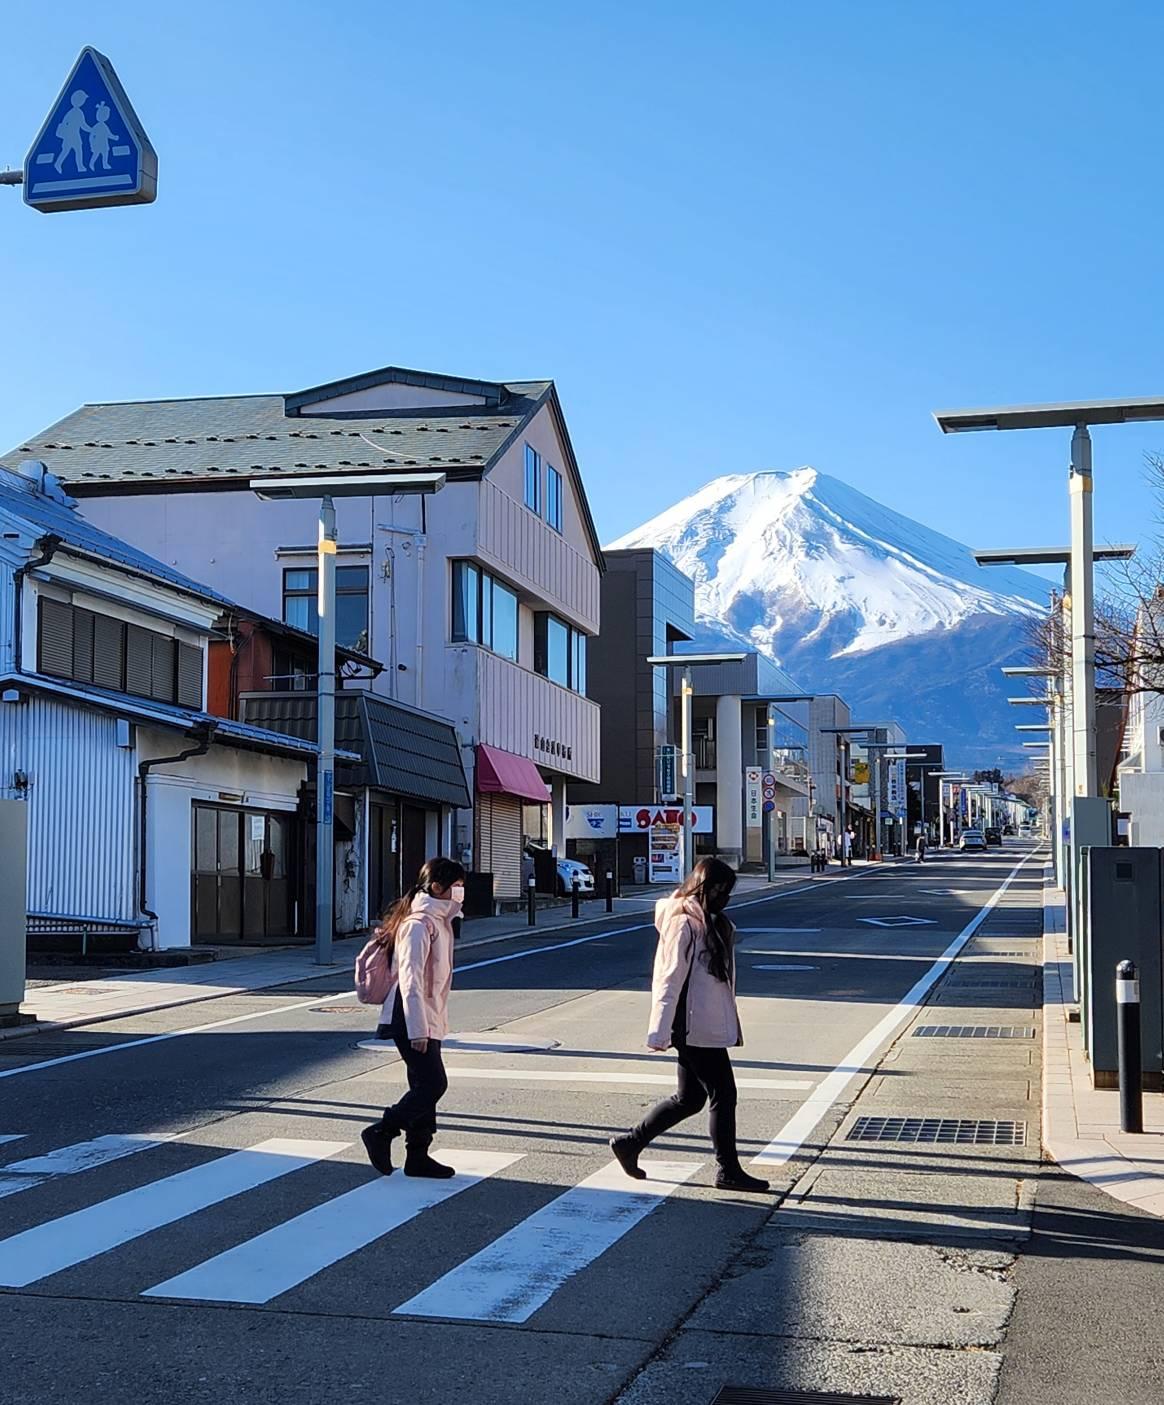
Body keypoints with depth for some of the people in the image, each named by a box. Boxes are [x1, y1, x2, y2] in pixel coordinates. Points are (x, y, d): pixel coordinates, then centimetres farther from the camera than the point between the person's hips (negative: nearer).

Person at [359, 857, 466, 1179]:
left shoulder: (439, 921, 14)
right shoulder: (418, 924, -17)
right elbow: (410, 979, -22)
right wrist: (417, 1030, -24)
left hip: (428, 1020, 10)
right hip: (411, 1019, -10)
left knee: (426, 1086, 11)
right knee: (433, 1084, -10)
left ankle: (418, 1157, 17)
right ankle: (380, 1133, 3)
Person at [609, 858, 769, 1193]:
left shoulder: (710, 923, 16)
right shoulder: (684, 925, -14)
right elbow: (669, 981, -17)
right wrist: (660, 1032, -19)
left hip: (708, 1028, 10)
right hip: (696, 1028, -10)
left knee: (689, 1098, 14)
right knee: (723, 1094, -2)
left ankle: (629, 1143, 22)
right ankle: (728, 1170, 9)